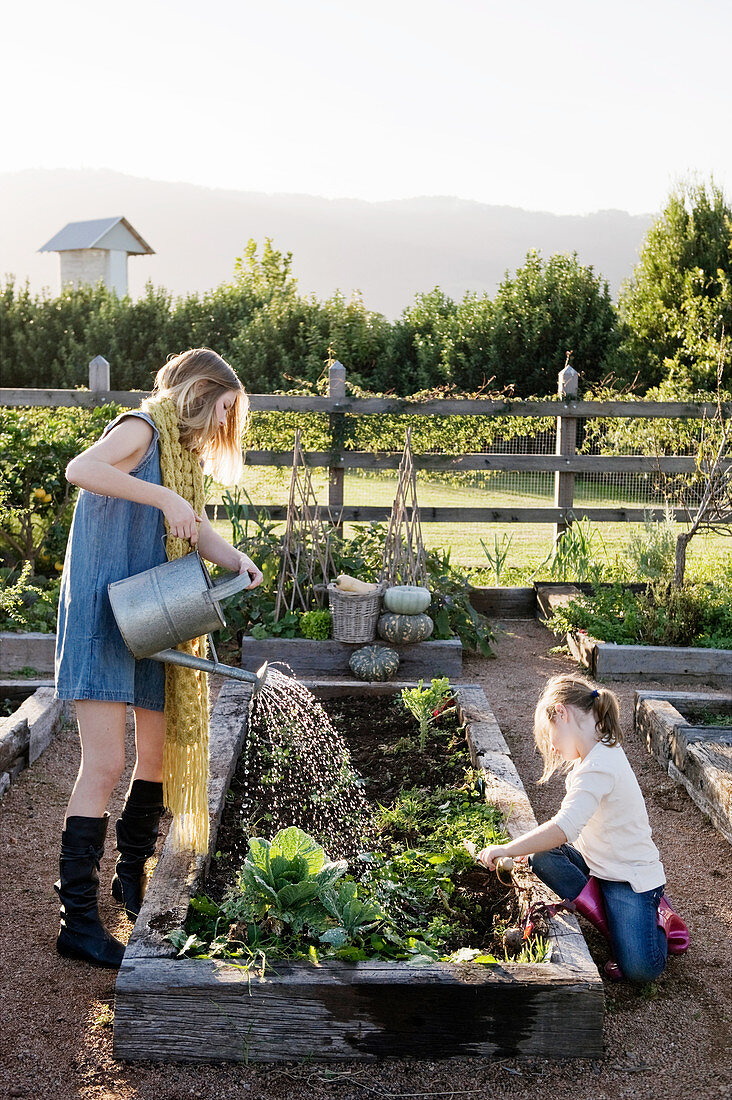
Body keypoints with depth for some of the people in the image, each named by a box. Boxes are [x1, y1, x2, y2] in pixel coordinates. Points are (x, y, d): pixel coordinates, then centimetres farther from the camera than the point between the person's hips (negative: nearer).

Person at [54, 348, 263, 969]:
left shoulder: (182, 453, 19)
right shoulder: (142, 430, -9)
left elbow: (200, 535, 14)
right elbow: (80, 469, -30)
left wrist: (238, 561, -6)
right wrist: (165, 496, -32)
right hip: (101, 617, -9)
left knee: (159, 752, 17)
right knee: (104, 765, -13)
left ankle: (132, 877, 36)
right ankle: (78, 921, -6)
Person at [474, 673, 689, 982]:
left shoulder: (598, 767, -27)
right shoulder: (601, 752, 4)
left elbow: (563, 829, -37)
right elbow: (572, 821, 12)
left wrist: (506, 850, -29)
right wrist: (527, 849, 0)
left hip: (632, 877, -9)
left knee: (640, 969, -21)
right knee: (541, 857, -13)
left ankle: (659, 919, 9)